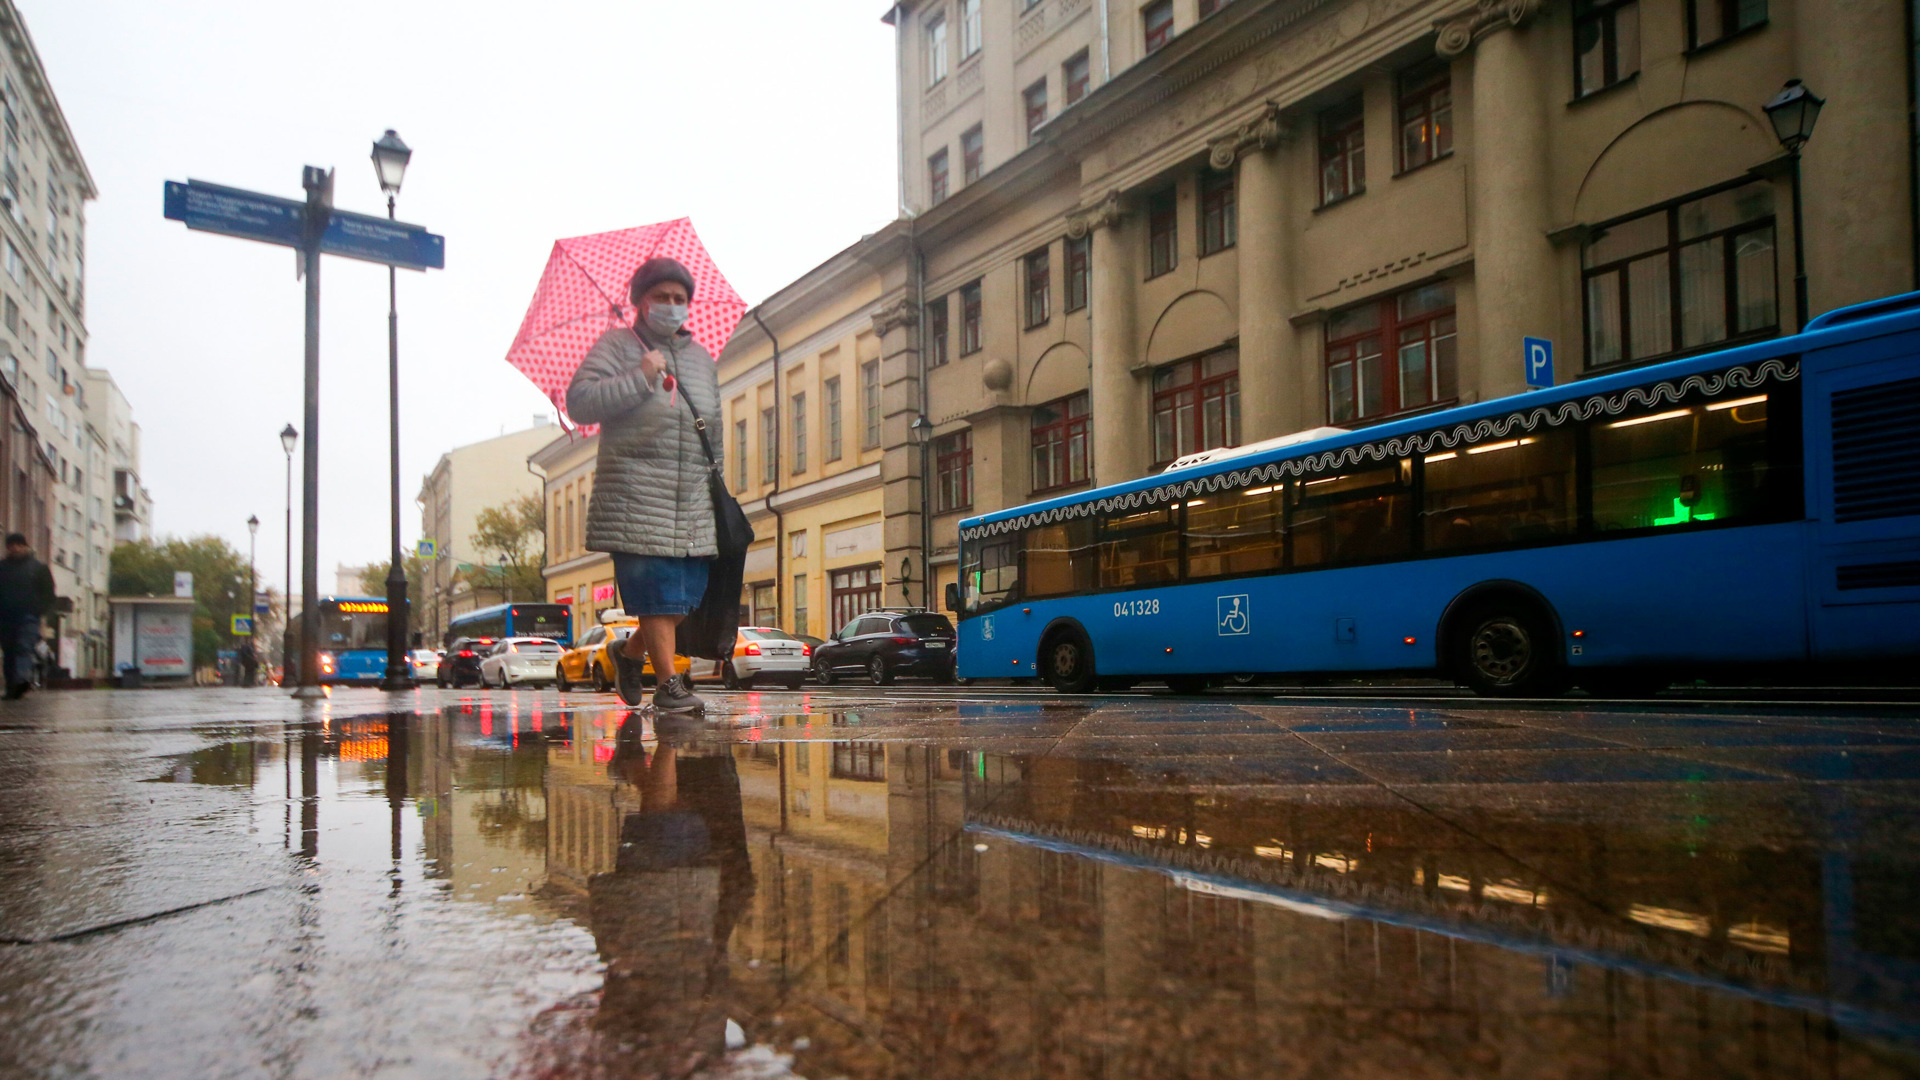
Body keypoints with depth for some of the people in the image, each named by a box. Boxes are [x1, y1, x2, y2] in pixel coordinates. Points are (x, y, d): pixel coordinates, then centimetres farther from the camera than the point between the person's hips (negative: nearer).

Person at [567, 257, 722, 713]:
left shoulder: (701, 357, 20)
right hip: (636, 495, -5)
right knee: (655, 593, -8)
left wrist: (715, 482, 19)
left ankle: (630, 652, 27)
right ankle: (669, 683, 1)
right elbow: (579, 403, -11)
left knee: (686, 594, 4)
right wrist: (639, 379, -17)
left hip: (693, 501, 6)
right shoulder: (617, 345, 3)